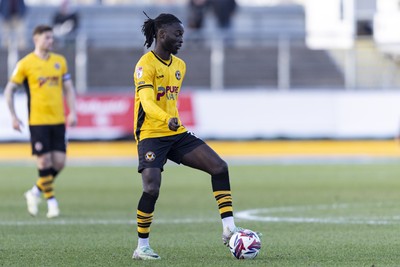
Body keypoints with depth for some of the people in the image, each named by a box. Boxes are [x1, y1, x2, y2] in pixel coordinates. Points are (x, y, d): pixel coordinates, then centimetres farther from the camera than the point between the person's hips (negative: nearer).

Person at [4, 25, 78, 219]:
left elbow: (68, 88, 16)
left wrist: (72, 112, 3)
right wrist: (13, 117, -3)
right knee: (44, 161, -8)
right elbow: (9, 90, 3)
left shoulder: (60, 61, 10)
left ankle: (35, 192, 19)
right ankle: (51, 202, 3)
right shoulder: (26, 63, -2)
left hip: (58, 120, 4)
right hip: (38, 121, -4)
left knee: (59, 162, -1)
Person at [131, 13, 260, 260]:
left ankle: (229, 229, -6)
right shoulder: (146, 64, -13)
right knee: (152, 188, -19)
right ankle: (142, 248, -2)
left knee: (219, 166, -7)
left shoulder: (179, 65, 12)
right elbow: (147, 102, -28)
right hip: (151, 135, -7)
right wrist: (167, 119, -44)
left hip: (177, 134, 7)